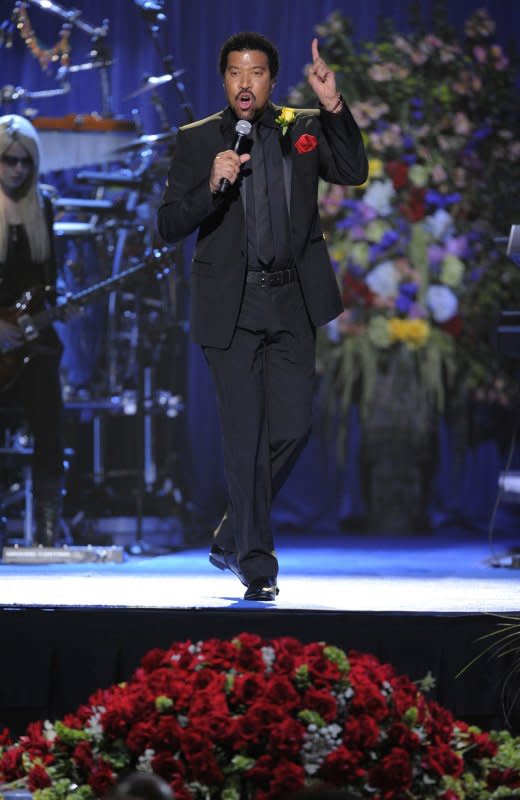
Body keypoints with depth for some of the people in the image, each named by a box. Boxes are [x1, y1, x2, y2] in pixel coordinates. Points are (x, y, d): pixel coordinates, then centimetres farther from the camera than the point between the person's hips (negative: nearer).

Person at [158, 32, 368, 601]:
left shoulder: (303, 130, 8)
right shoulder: (197, 141, 1)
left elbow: (354, 172, -7)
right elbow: (169, 227, -3)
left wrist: (334, 107, -17)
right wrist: (211, 187, -20)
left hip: (293, 301, 3)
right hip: (233, 305, -2)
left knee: (291, 429, 2)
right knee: (247, 437, -3)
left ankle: (232, 537, 22)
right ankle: (256, 564, 6)